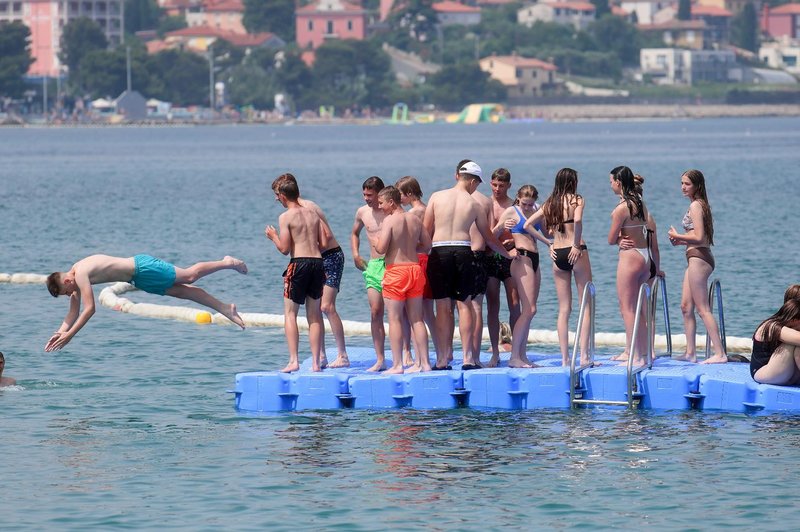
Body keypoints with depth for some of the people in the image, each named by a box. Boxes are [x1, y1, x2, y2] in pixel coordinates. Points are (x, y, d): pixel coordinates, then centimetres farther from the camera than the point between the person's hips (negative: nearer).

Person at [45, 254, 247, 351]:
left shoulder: (81, 275, -23)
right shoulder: (75, 275, 5)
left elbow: (89, 309, -29)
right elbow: (73, 313, 12)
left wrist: (69, 335, -28)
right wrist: (60, 333, 0)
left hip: (142, 269, -8)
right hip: (139, 278, 8)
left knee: (189, 276, -4)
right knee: (181, 291, 9)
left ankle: (226, 263, 11)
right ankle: (224, 308, 14)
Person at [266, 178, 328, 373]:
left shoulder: (285, 217, -5)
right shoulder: (313, 214, 12)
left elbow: (285, 249, -8)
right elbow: (324, 243, 9)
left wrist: (273, 236, 10)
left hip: (299, 263, -5)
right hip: (318, 263, 5)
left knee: (290, 314, 2)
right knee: (314, 315, 11)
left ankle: (293, 360, -8)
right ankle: (316, 362, 9)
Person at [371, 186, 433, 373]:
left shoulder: (389, 220, -11)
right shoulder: (415, 219, 8)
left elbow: (381, 249, -17)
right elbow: (427, 245, 14)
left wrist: (376, 242, 5)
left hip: (396, 271, -6)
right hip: (414, 268, 6)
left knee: (395, 319, -1)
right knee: (416, 319, 11)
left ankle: (397, 365, -4)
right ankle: (424, 362, 11)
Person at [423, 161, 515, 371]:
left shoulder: (437, 197, 3)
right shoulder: (473, 204, 5)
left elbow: (426, 230, 2)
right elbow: (489, 237, 14)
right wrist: (507, 253, 28)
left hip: (439, 251, 0)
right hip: (463, 251, 0)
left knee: (443, 307, 4)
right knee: (464, 304, 6)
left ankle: (443, 358, 5)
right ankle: (468, 357, 4)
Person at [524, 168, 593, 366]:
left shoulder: (549, 204, 10)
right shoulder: (577, 200, -4)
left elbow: (527, 225, 11)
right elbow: (577, 220, -24)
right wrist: (577, 245, -15)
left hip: (557, 255, 5)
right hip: (576, 252, -5)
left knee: (564, 309, 9)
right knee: (586, 306, 1)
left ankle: (565, 358, 5)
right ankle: (584, 355, -7)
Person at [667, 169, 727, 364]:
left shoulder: (695, 205, -12)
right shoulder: (701, 204, 18)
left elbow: (699, 238, -19)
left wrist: (677, 236, -8)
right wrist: (682, 241, 13)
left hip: (698, 258, -10)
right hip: (697, 258, 10)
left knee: (703, 309, -10)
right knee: (686, 306, 13)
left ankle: (720, 353, -12)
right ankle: (690, 352, 17)